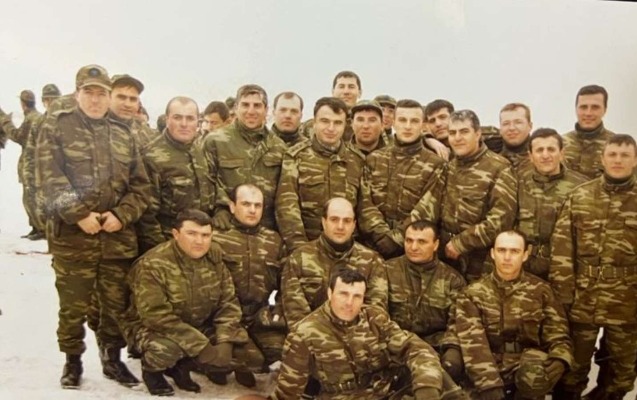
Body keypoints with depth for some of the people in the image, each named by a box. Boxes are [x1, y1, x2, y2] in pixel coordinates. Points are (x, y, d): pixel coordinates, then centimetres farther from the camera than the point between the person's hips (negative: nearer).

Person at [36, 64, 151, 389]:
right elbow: (50, 178, -9)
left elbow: (141, 185, 8)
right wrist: (79, 215, -16)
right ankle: (73, 360, 25)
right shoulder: (56, 127, 2)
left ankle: (112, 358, 28)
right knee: (73, 305, 5)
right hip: (72, 234, -3)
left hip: (119, 236, 3)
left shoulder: (123, 135, 12)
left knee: (117, 303, 10)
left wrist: (121, 215, -7)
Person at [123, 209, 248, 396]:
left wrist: (224, 342, -21)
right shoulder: (152, 265, -24)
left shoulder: (216, 263, -6)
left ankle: (182, 366, 11)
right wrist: (200, 346, -32)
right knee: (166, 350, -37)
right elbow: (157, 316, -30)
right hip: (153, 328, -5)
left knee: (237, 346, -13)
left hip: (199, 327, 6)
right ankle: (151, 369, 1)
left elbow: (228, 304, -4)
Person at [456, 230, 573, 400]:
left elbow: (558, 336, 6)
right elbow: (473, 343, -8)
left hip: (528, 363, 1)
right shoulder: (473, 293, 3)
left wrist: (559, 360, -18)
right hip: (492, 363, 0)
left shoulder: (541, 291, 8)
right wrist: (489, 384, -22)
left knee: (535, 374, -33)